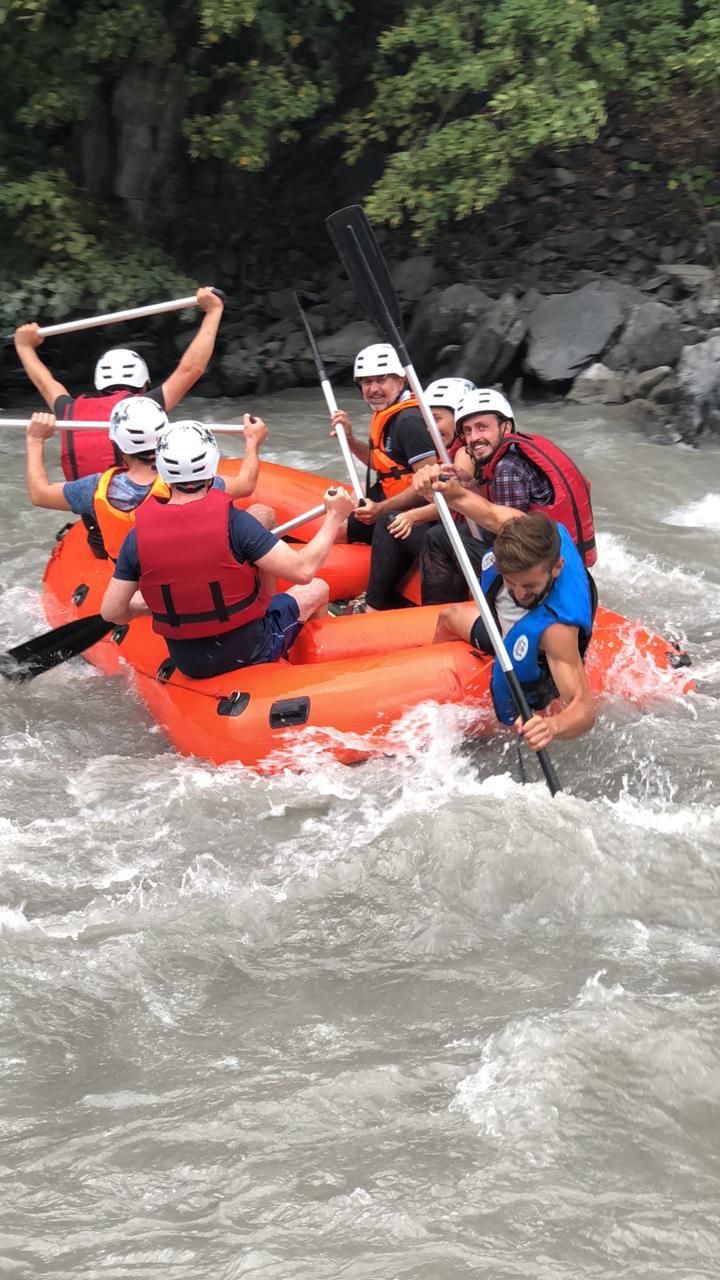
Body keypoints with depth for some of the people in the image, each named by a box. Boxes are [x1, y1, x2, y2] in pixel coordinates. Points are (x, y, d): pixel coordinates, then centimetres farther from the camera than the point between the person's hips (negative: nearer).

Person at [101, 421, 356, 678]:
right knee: (318, 589, 25)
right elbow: (303, 570, -23)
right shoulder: (232, 522, -23)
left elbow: (111, 613, -10)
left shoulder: (139, 536, -14)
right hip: (248, 651, -4)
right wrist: (334, 517, -9)